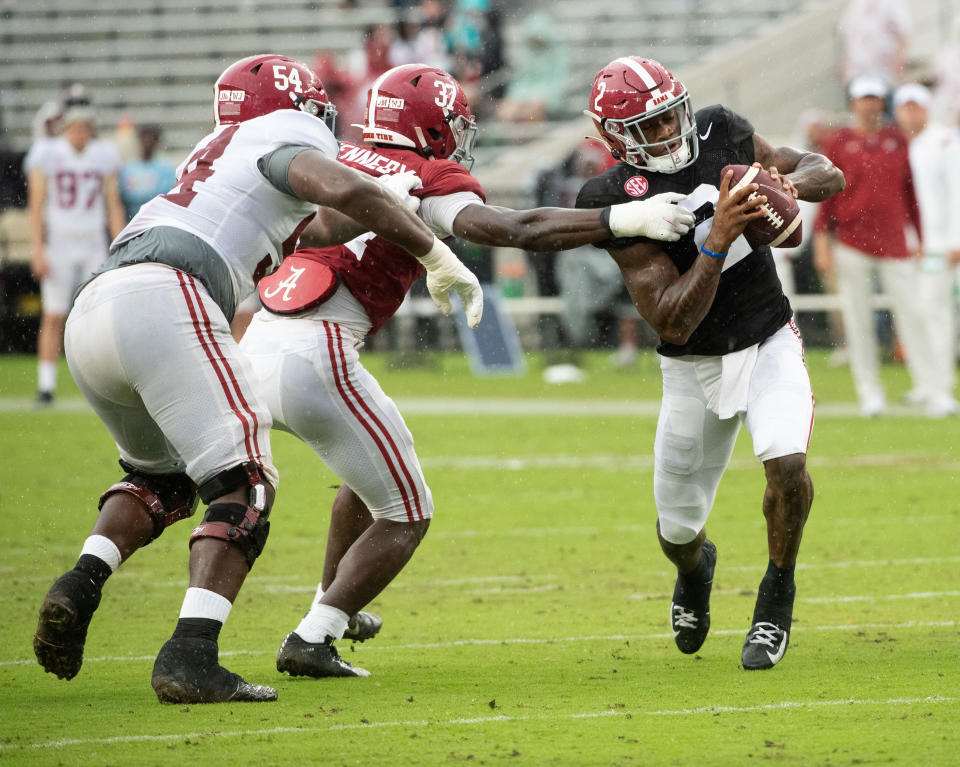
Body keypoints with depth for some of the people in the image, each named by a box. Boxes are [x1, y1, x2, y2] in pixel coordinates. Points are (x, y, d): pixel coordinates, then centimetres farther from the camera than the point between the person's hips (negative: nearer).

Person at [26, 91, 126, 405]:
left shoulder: (104, 155, 6)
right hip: (58, 247, -2)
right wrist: (37, 250, -11)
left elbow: (113, 206, 9)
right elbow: (36, 204, -4)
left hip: (93, 248, 3)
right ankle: (46, 386, 1)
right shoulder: (47, 154, -3)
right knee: (54, 318, -4)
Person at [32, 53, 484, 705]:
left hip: (91, 316, 8)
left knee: (163, 477, 28)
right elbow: (348, 193, -8)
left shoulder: (215, 156, 35)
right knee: (245, 485, -6)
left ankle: (81, 585, 3)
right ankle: (190, 657, -21)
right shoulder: (285, 138, 11)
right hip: (163, 304, -8)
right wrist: (438, 257, 1)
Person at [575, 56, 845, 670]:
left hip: (770, 341, 1)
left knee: (786, 462, -26)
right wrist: (718, 239, -37)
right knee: (678, 529, 7)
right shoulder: (619, 201, -20)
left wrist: (787, 184, -22)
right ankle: (695, 566, 47)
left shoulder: (720, 133, -8)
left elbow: (830, 175, 1)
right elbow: (671, 323, -26)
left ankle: (777, 597, -1)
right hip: (696, 365, -1)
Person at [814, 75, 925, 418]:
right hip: (851, 244, -1)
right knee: (858, 321, -1)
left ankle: (926, 386, -2)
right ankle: (870, 393, 5)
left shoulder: (897, 140, 10)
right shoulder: (838, 142, 3)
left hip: (895, 244, 2)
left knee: (911, 312, -5)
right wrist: (822, 241, -3)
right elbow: (825, 193, 3)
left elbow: (911, 192, 13)